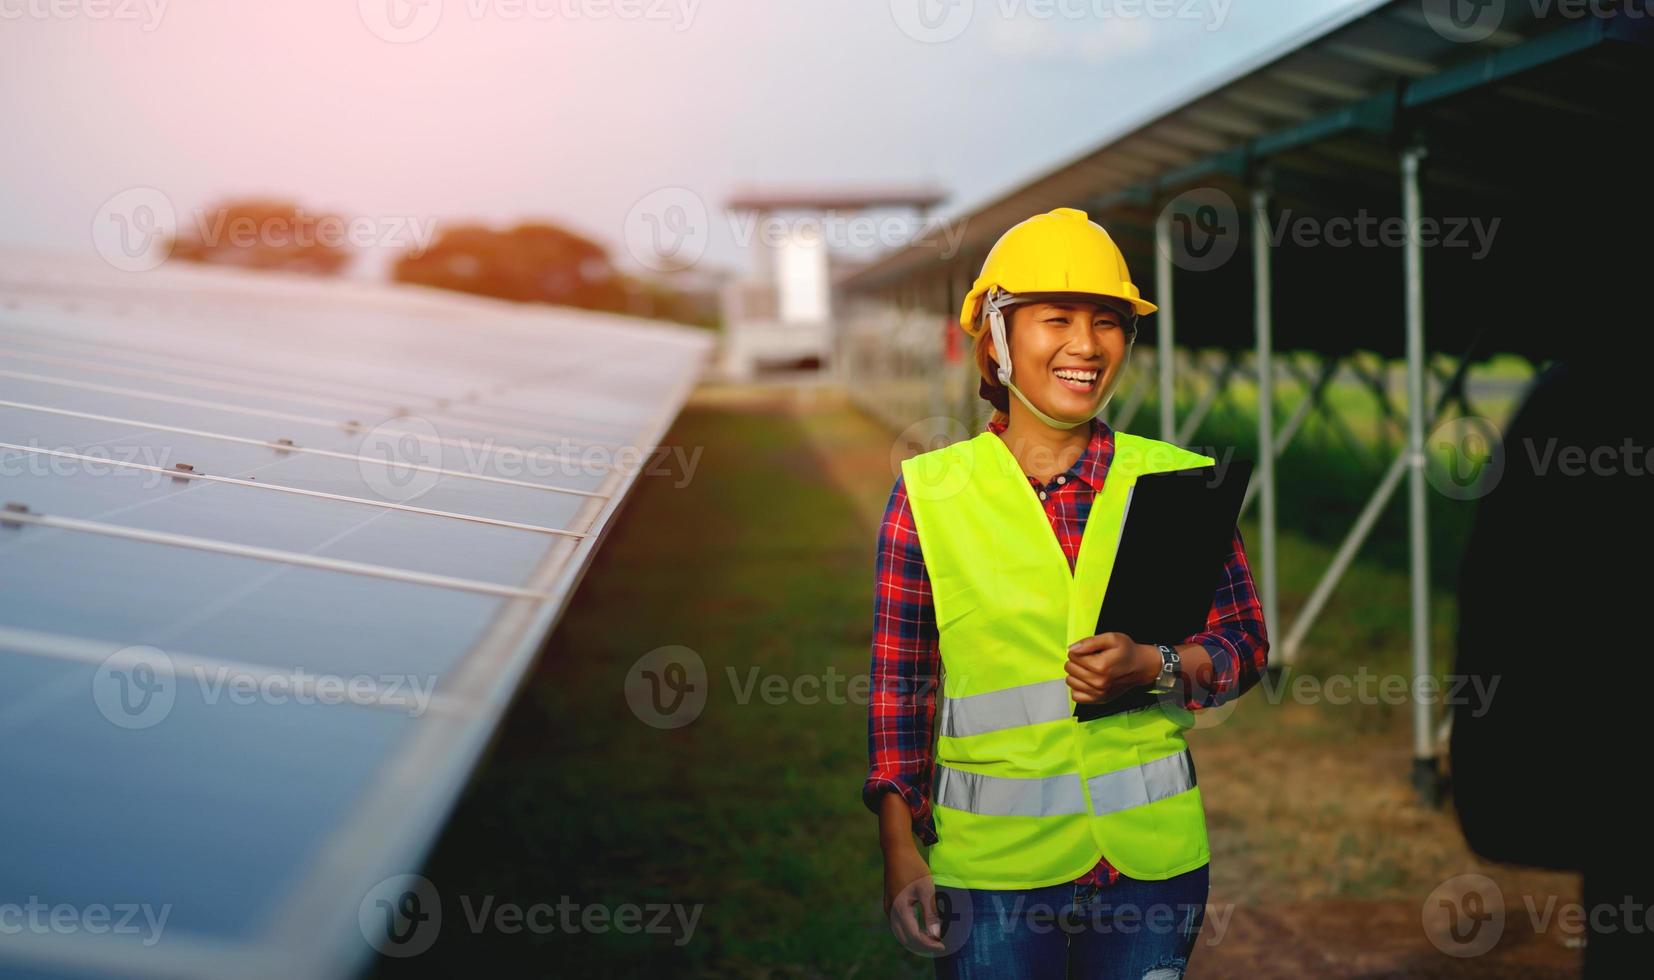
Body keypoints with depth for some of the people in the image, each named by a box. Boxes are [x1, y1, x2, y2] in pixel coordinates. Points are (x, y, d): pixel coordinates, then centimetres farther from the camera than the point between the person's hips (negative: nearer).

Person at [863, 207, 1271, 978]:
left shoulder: (1179, 481, 2)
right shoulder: (929, 494, -2)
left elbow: (1245, 646, 7)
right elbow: (897, 683, 2)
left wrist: (1156, 668, -13)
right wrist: (900, 853, -3)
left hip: (1152, 857, 2)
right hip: (992, 861, -1)